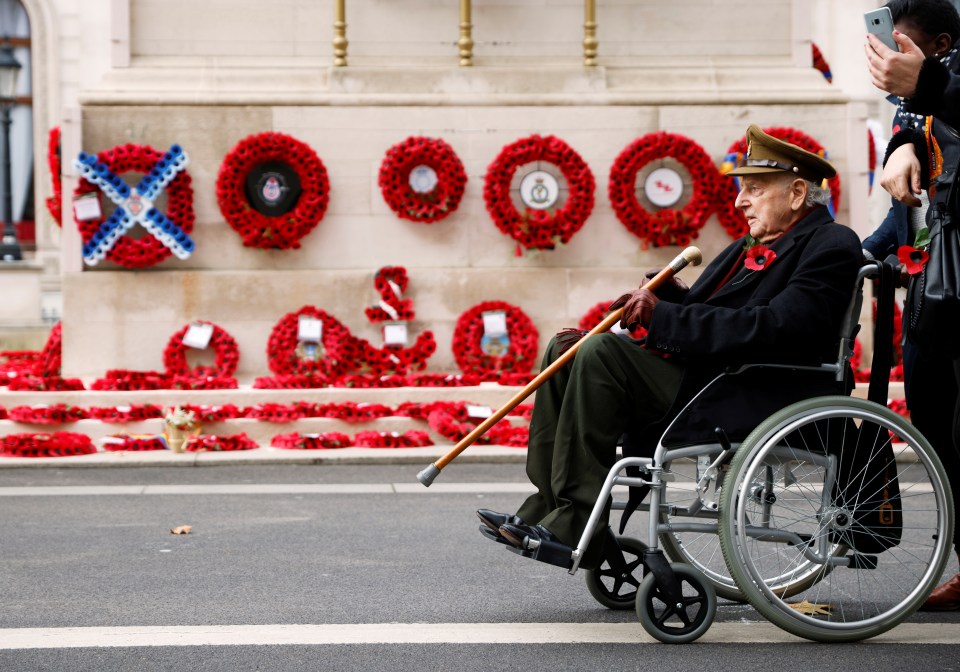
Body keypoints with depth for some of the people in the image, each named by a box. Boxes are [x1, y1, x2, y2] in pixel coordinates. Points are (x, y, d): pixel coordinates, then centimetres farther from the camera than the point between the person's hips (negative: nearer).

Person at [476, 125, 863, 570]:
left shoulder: (833, 246, -8)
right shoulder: (751, 248, 22)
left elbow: (771, 328, -21)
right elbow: (699, 312, 21)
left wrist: (664, 316, -17)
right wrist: (664, 297, -3)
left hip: (742, 400, -10)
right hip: (695, 372, 10)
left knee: (600, 353, -24)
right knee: (565, 348, 4)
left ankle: (576, 529, -21)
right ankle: (547, 511, -3)